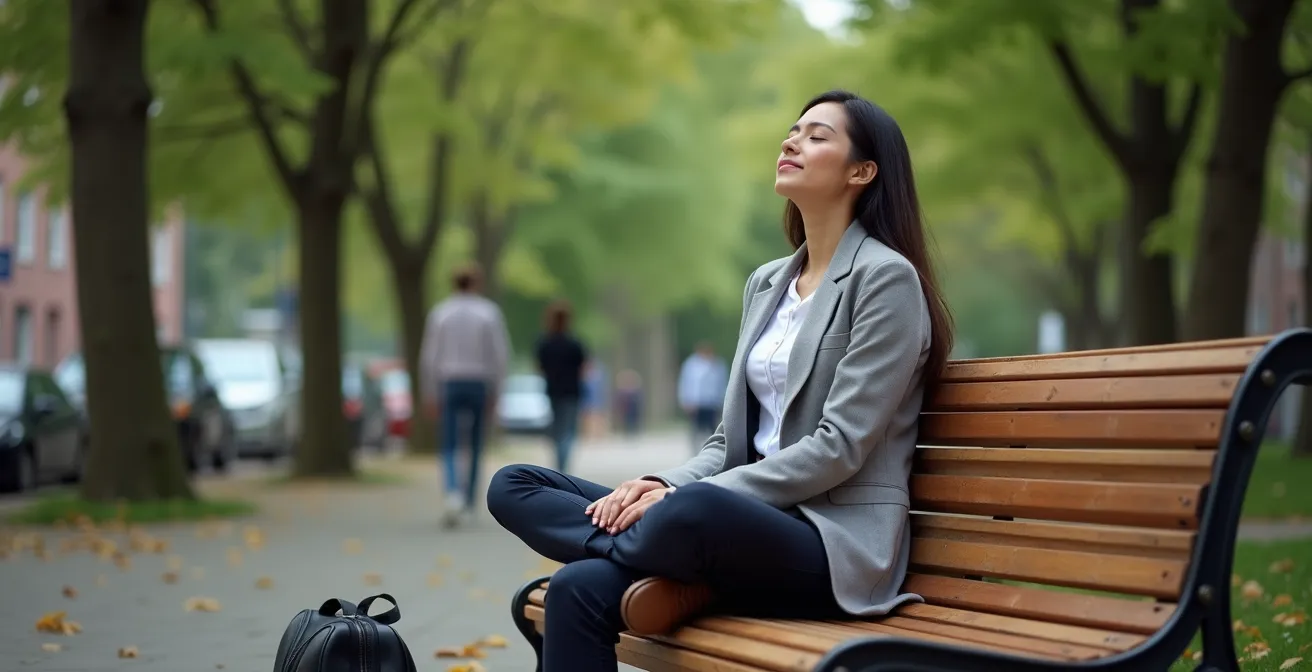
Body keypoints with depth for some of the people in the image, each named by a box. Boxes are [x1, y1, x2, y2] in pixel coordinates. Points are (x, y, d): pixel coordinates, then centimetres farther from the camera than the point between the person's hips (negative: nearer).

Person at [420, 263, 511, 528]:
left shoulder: (440, 313, 2)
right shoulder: (489, 312, 0)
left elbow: (429, 356, 1)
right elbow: (500, 354, -3)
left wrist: (431, 393, 7)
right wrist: (495, 391, 4)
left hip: (449, 385, 0)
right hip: (479, 384, 0)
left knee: (449, 446, 2)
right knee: (476, 446, 12)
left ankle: (454, 492, -24)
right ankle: (468, 503, 16)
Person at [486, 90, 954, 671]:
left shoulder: (886, 278, -6)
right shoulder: (766, 283, 18)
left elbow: (838, 448, -14)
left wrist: (682, 495, -18)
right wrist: (664, 487, -6)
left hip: (835, 542, -8)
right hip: (753, 523, 8)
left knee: (694, 511, -42)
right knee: (514, 487, -7)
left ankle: (667, 578, -12)